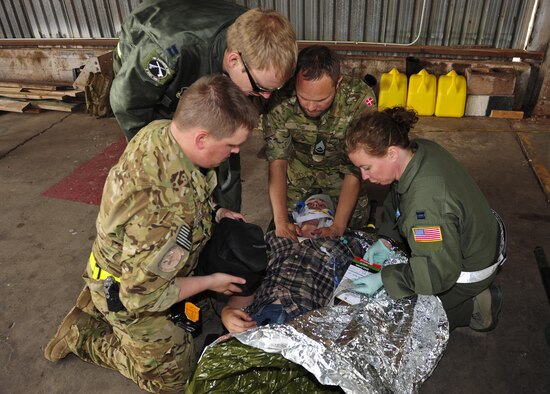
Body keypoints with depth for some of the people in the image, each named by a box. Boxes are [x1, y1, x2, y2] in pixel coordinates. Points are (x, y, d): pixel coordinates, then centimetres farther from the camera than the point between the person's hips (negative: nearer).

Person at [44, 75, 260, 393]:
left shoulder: (161, 130, -19)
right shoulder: (162, 211, -44)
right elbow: (142, 294, -30)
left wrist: (215, 212, -7)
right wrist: (209, 282, -19)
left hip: (146, 263, 7)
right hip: (130, 296, -7)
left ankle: (97, 298, 28)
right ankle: (84, 336, 20)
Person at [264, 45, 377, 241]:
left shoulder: (360, 98, -33)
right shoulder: (281, 100, -29)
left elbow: (356, 168, -29)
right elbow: (277, 160, -25)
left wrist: (337, 227, -34)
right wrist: (281, 221, -35)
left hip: (342, 169, 0)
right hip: (299, 169, 1)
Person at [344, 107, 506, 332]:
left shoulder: (426, 200, -42)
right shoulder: (421, 150, -14)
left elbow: (439, 271, -32)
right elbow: (396, 204, 3)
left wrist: (384, 279, -28)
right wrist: (387, 240, -5)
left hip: (469, 270, -8)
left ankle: (474, 307, 8)